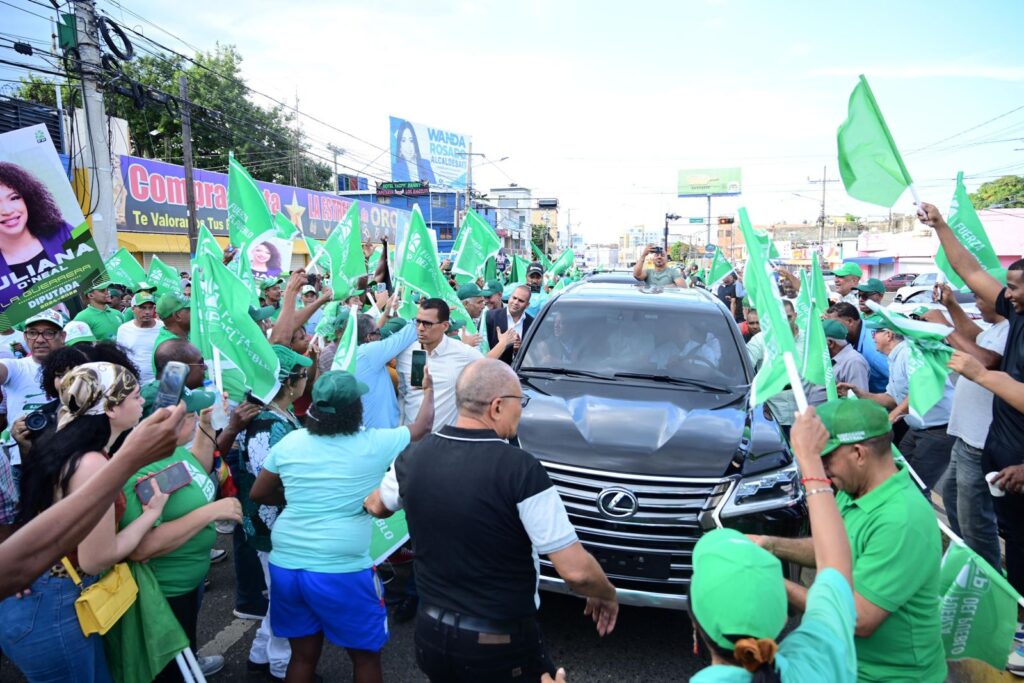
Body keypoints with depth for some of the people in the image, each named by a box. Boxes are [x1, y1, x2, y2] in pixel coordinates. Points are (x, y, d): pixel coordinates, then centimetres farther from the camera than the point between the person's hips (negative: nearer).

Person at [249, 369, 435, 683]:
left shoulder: (289, 442, 0)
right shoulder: (375, 444, -10)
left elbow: (258, 494, 11)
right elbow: (423, 426, 7)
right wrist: (430, 389, 24)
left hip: (286, 565, 5)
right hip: (341, 571, -4)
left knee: (303, 654, 21)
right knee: (366, 656, 16)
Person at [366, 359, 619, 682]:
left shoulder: (415, 456, -7)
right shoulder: (520, 469, -24)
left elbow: (378, 507, 15)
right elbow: (575, 570, -22)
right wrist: (607, 595, -1)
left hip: (430, 633, 5)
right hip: (502, 646, -4)